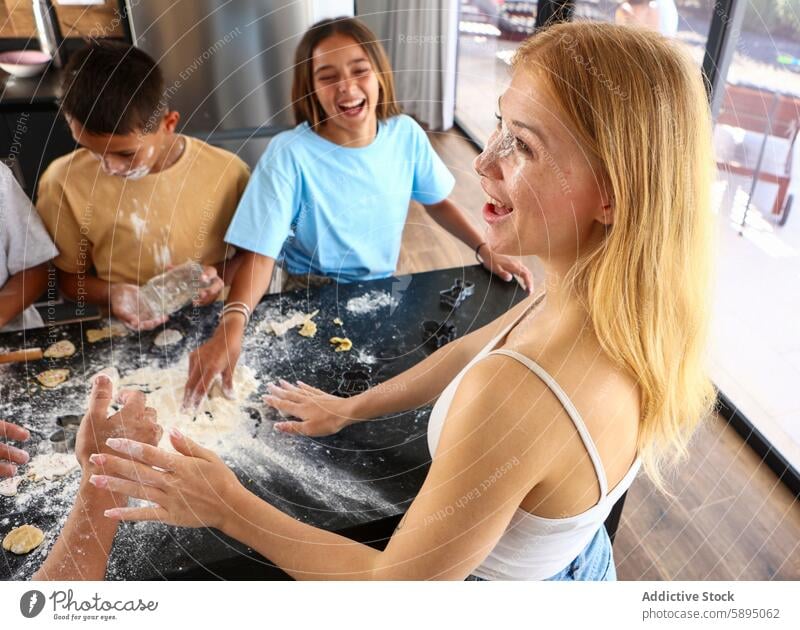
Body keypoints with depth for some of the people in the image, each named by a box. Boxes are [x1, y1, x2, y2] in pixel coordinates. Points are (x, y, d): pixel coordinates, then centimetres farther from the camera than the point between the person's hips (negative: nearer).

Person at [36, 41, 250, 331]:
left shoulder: (226, 172, -10)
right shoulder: (65, 182, -8)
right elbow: (70, 276, 4)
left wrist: (224, 274, -14)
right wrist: (111, 293, -14)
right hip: (127, 334, 0)